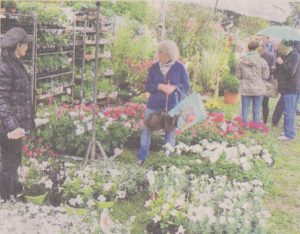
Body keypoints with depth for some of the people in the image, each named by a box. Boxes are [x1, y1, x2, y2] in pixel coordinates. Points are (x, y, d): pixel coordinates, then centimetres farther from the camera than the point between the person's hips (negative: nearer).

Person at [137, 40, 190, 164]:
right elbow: (147, 85, 1)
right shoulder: (154, 67, 0)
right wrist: (160, 86, -18)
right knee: (146, 129, 3)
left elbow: (186, 87, -1)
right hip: (154, 105, 2)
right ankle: (141, 157, 14)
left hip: (172, 106, -1)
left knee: (170, 132, 9)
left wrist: (174, 87, -21)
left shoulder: (180, 67, -5)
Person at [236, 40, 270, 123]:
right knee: (256, 112, 6)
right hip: (258, 89, -2)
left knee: (244, 111, 11)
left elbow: (238, 76, 2)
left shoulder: (241, 61, -3)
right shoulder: (262, 61, -10)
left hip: (245, 89, 2)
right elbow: (265, 76, -6)